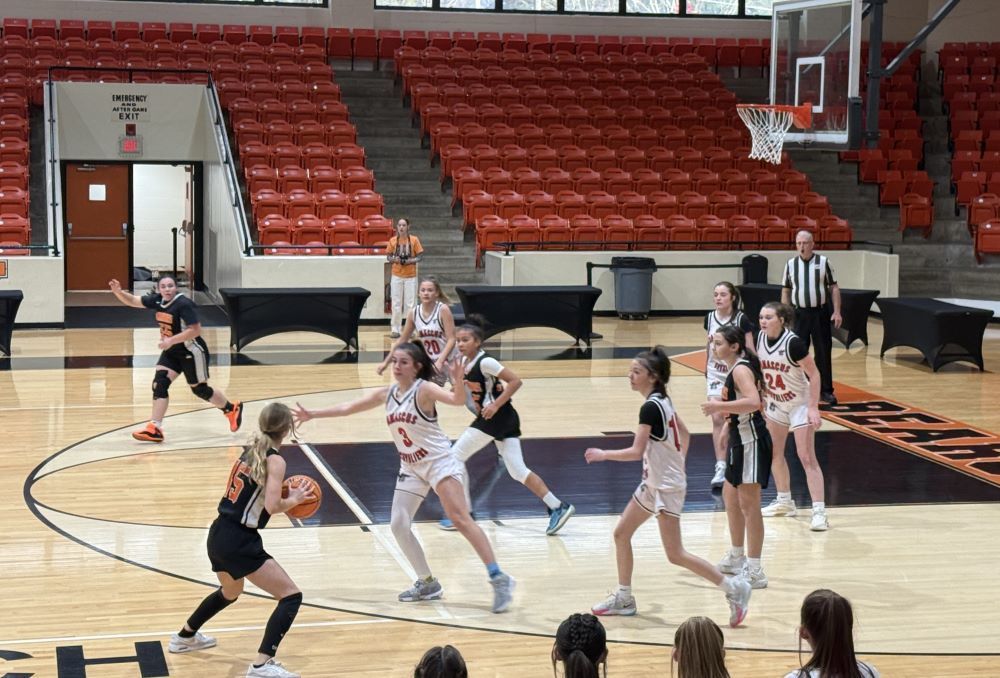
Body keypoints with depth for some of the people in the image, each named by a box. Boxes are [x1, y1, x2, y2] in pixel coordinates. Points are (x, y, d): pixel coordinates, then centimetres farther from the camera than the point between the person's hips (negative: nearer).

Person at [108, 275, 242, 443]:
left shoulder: (184, 304, -25)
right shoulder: (157, 300, -4)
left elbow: (196, 330, -29)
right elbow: (133, 301, 2)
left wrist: (171, 340, -32)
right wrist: (118, 292, -17)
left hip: (191, 352, -7)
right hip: (171, 352, 7)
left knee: (200, 389, 8)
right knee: (159, 383, -9)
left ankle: (232, 409, 32)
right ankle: (154, 429, -8)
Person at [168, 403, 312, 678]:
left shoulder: (251, 451, 11)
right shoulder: (275, 460, -12)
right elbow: (272, 506, -21)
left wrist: (285, 495, 16)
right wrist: (293, 500, -3)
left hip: (218, 535, 9)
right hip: (239, 543, -9)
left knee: (230, 592, 36)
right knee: (291, 596, -7)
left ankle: (185, 637, 53)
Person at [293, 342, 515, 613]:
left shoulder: (424, 389, -16)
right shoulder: (387, 394, 4)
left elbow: (457, 400, -33)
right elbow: (348, 407, 13)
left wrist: (458, 382, -54)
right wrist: (313, 414, 14)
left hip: (440, 463, -7)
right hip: (411, 469, 8)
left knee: (460, 519, -20)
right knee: (399, 525, 1)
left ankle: (499, 578, -20)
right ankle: (428, 583, 15)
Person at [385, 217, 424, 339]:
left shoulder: (414, 240, -2)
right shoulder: (393, 240, 3)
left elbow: (420, 256, 0)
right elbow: (388, 256, 8)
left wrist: (410, 261, -16)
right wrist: (394, 259, -13)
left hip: (411, 275, -1)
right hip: (396, 275, 1)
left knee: (410, 303, 0)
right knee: (396, 303, 2)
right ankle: (395, 329, 8)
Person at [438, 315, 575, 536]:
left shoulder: (485, 362, -15)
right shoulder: (466, 363, 10)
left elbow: (515, 381, -19)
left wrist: (495, 405, -21)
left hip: (494, 418, -9)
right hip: (505, 420, 9)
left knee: (455, 457, -1)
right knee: (518, 471, 5)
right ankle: (557, 507, 3)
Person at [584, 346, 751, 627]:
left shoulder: (650, 407, -22)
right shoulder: (662, 401, 7)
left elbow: (636, 452, -24)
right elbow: (684, 433, 19)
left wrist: (603, 454, -12)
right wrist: (677, 462, 22)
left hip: (666, 487, -10)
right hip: (653, 483, 10)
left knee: (675, 555, -6)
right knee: (621, 533, 13)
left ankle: (734, 587, 1)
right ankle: (623, 598, 22)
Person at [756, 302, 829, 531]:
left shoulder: (792, 342, -27)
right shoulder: (760, 338, -9)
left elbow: (814, 374, -22)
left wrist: (813, 408, -26)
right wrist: (761, 398, 10)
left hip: (800, 403, -7)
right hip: (775, 403, 7)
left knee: (806, 457, -11)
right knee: (774, 453, 16)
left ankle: (819, 511, -12)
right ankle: (784, 501, 33)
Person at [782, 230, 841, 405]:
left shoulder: (823, 262, -1)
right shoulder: (791, 264, 4)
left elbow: (833, 288, 1)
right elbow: (786, 291, 9)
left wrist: (837, 312, -7)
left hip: (820, 313, -1)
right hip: (799, 313, 1)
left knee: (823, 353, 2)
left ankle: (826, 391, 10)